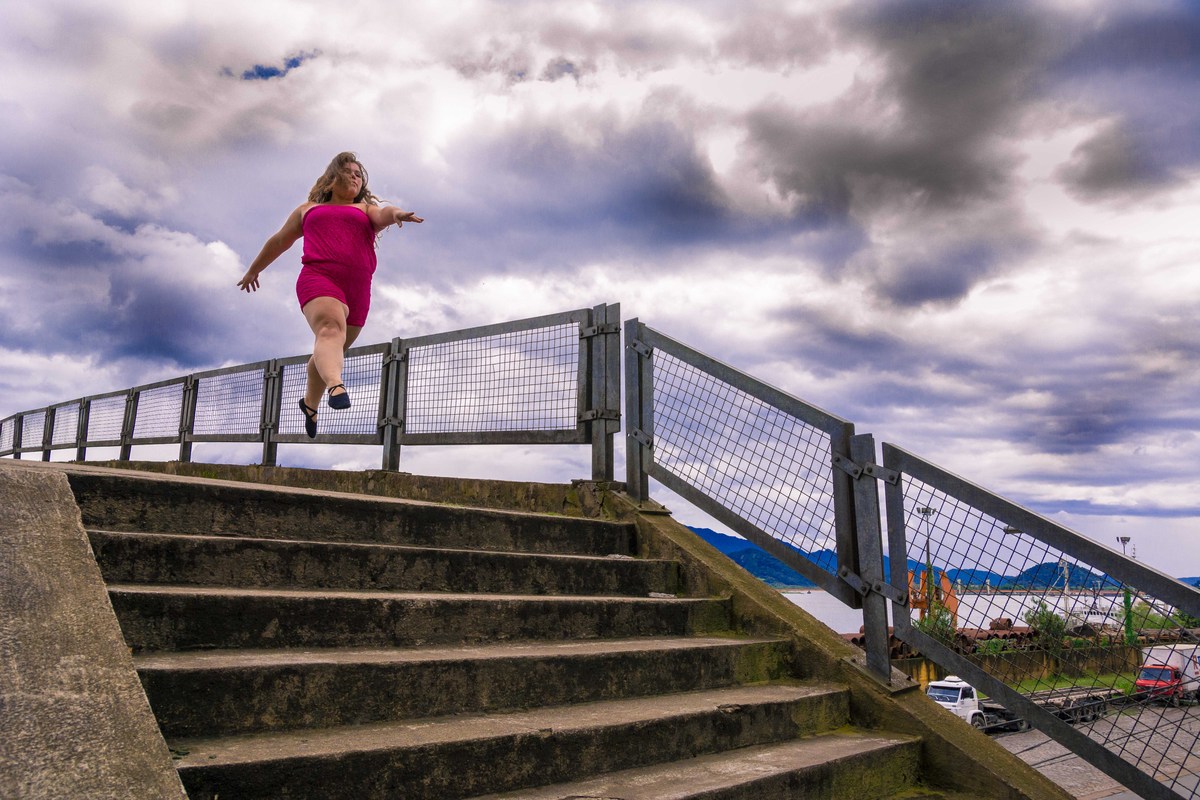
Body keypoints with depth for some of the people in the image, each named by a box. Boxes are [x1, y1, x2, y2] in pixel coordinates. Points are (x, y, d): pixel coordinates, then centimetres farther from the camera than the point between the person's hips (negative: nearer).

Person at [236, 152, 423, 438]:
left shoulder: (365, 208, 24)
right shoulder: (308, 209, 27)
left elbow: (382, 214, -1)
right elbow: (279, 241, 37)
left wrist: (396, 213, -25)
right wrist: (253, 270, 44)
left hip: (357, 289, 2)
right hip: (318, 278, -1)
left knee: (331, 349, 9)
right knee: (330, 328, -31)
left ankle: (310, 402, 34)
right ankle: (336, 387, -56)